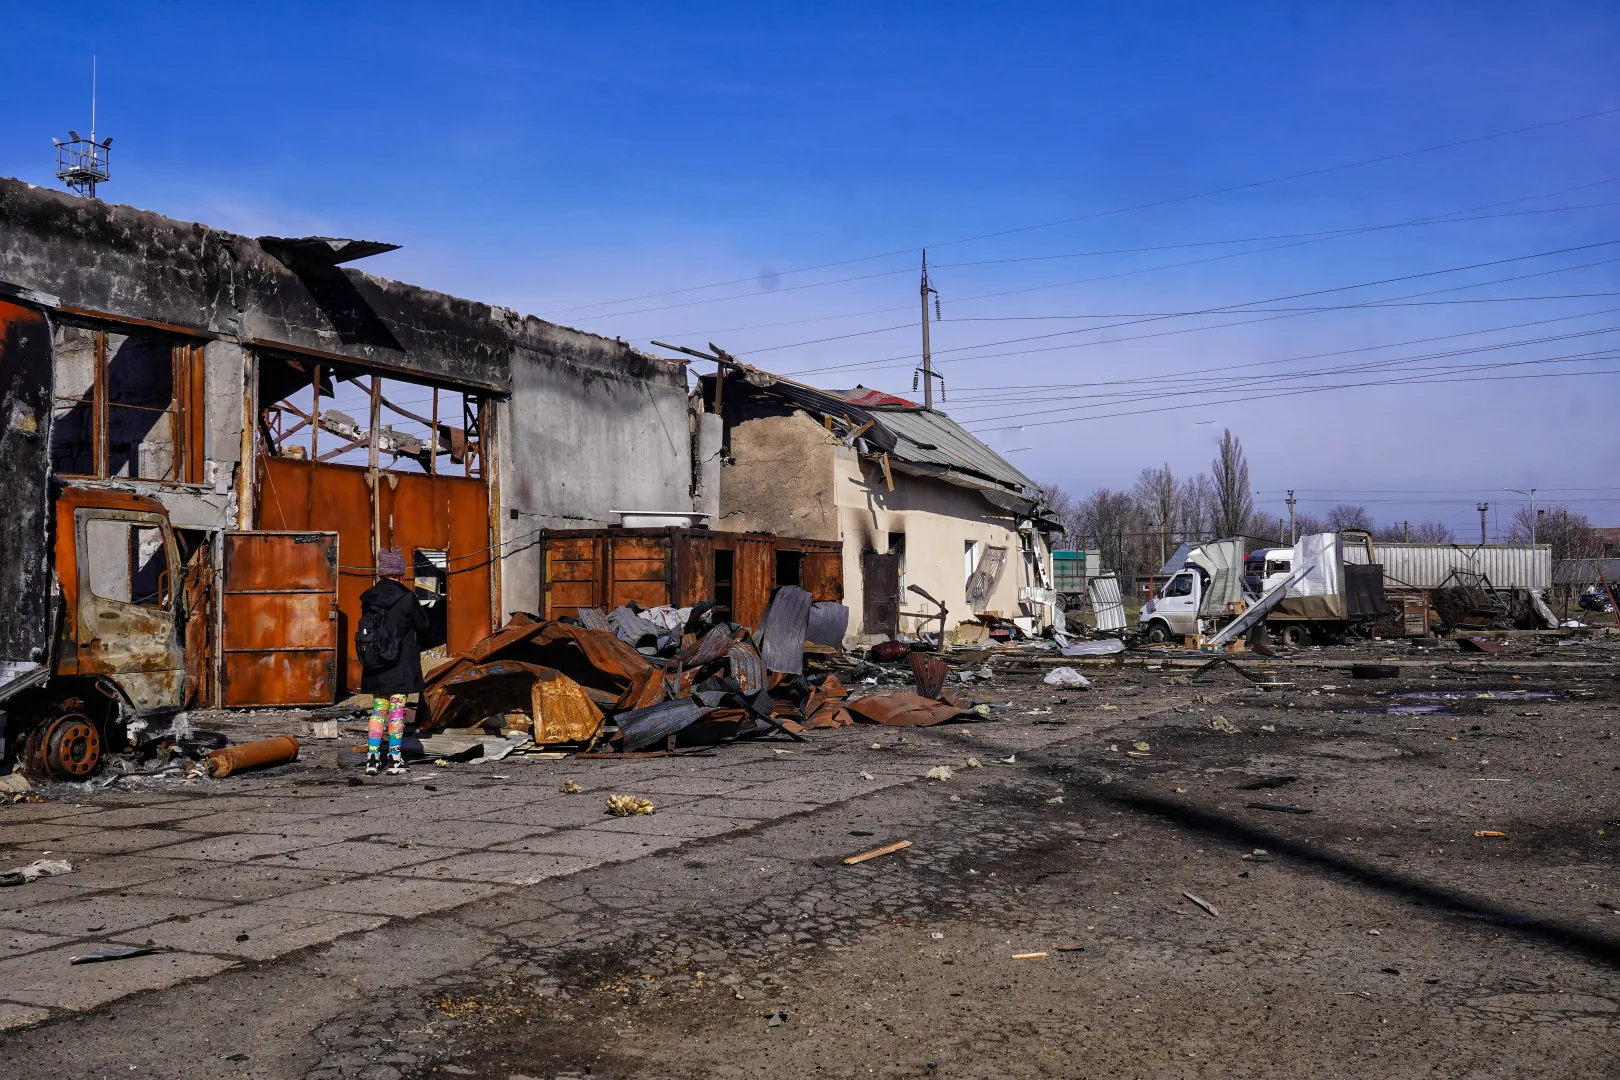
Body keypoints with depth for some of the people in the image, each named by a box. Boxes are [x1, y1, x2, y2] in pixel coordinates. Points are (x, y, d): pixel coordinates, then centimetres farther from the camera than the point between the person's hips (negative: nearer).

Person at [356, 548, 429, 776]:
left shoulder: (369, 598, 1)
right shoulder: (406, 597, -12)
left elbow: (366, 626, 10)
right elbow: (422, 624, 0)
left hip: (375, 666, 4)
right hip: (401, 665, -4)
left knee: (378, 710, 12)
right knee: (397, 710, 4)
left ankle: (372, 758, 8)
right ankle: (394, 759, 6)